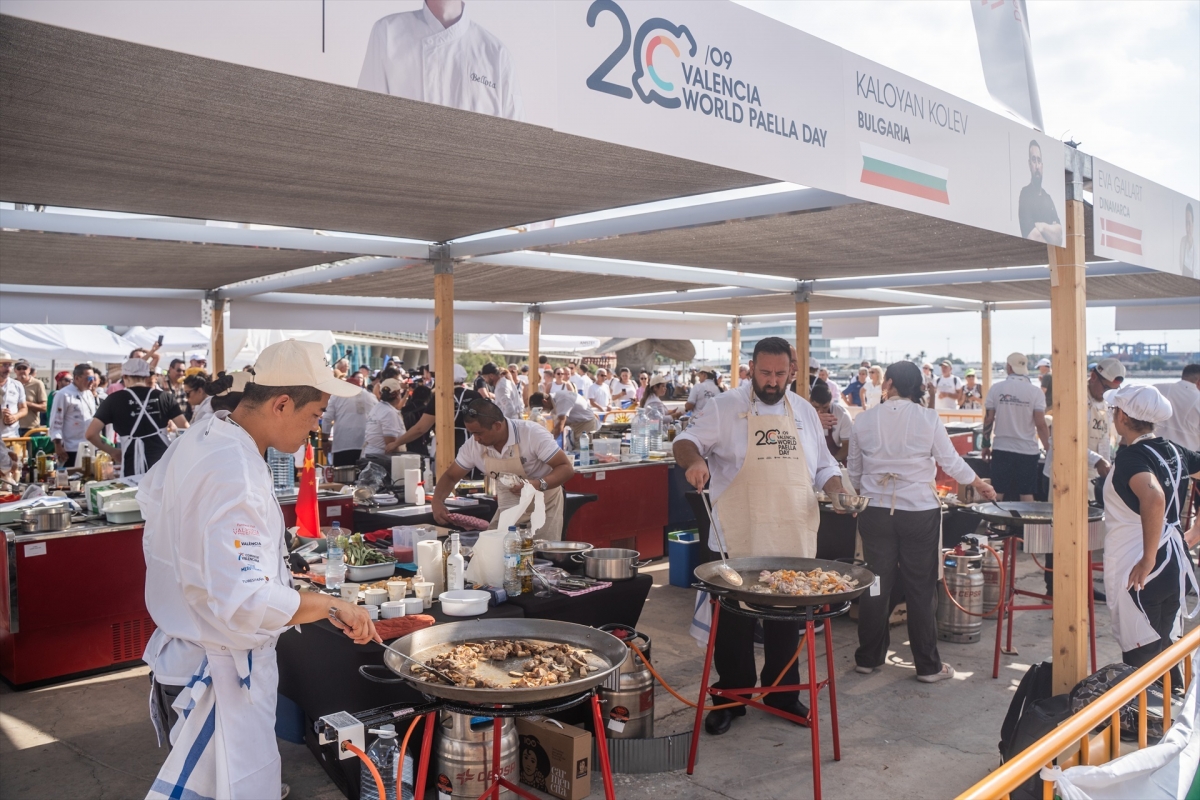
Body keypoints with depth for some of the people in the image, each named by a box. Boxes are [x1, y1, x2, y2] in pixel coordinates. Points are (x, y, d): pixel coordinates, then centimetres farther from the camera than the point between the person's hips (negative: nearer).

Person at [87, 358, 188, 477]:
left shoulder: (114, 399, 3)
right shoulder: (164, 396, 6)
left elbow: (91, 434, -1)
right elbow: (185, 428, 1)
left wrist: (112, 451, 13)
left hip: (133, 467, -2)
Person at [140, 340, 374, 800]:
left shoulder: (195, 445, 2)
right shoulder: (236, 474, -29)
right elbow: (245, 602, -35)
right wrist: (332, 606, -24)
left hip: (185, 653, 10)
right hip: (222, 672, -10)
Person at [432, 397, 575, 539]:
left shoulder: (532, 433, -24)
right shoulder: (473, 445, -10)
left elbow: (566, 468, -23)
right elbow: (451, 476, 2)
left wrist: (538, 484, -39)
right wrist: (437, 501, -17)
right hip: (508, 509, 4)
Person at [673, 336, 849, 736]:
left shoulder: (805, 412, 11)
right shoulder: (725, 407, -3)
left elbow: (824, 466, 18)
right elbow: (685, 442, -7)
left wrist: (838, 491, -2)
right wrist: (695, 460, -29)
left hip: (793, 542, 4)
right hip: (737, 544, -3)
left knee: (787, 622, 15)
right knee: (734, 624, 8)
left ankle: (782, 693, 33)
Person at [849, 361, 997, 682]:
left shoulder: (864, 420, -1)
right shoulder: (928, 418, -7)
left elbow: (854, 471, 7)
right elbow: (951, 462, -1)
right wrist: (981, 485, 17)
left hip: (876, 512, 2)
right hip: (919, 511, -2)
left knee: (877, 585, 12)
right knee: (921, 589, 7)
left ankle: (868, 658, 22)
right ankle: (928, 665, 16)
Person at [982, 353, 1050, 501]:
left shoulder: (996, 388, -3)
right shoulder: (1035, 391, -6)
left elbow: (988, 420, 0)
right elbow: (1040, 424, -9)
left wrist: (986, 445, 10)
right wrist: (1048, 447, 1)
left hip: (1001, 449, 1)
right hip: (1027, 450, -1)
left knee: (997, 494, 7)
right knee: (1026, 494, 5)